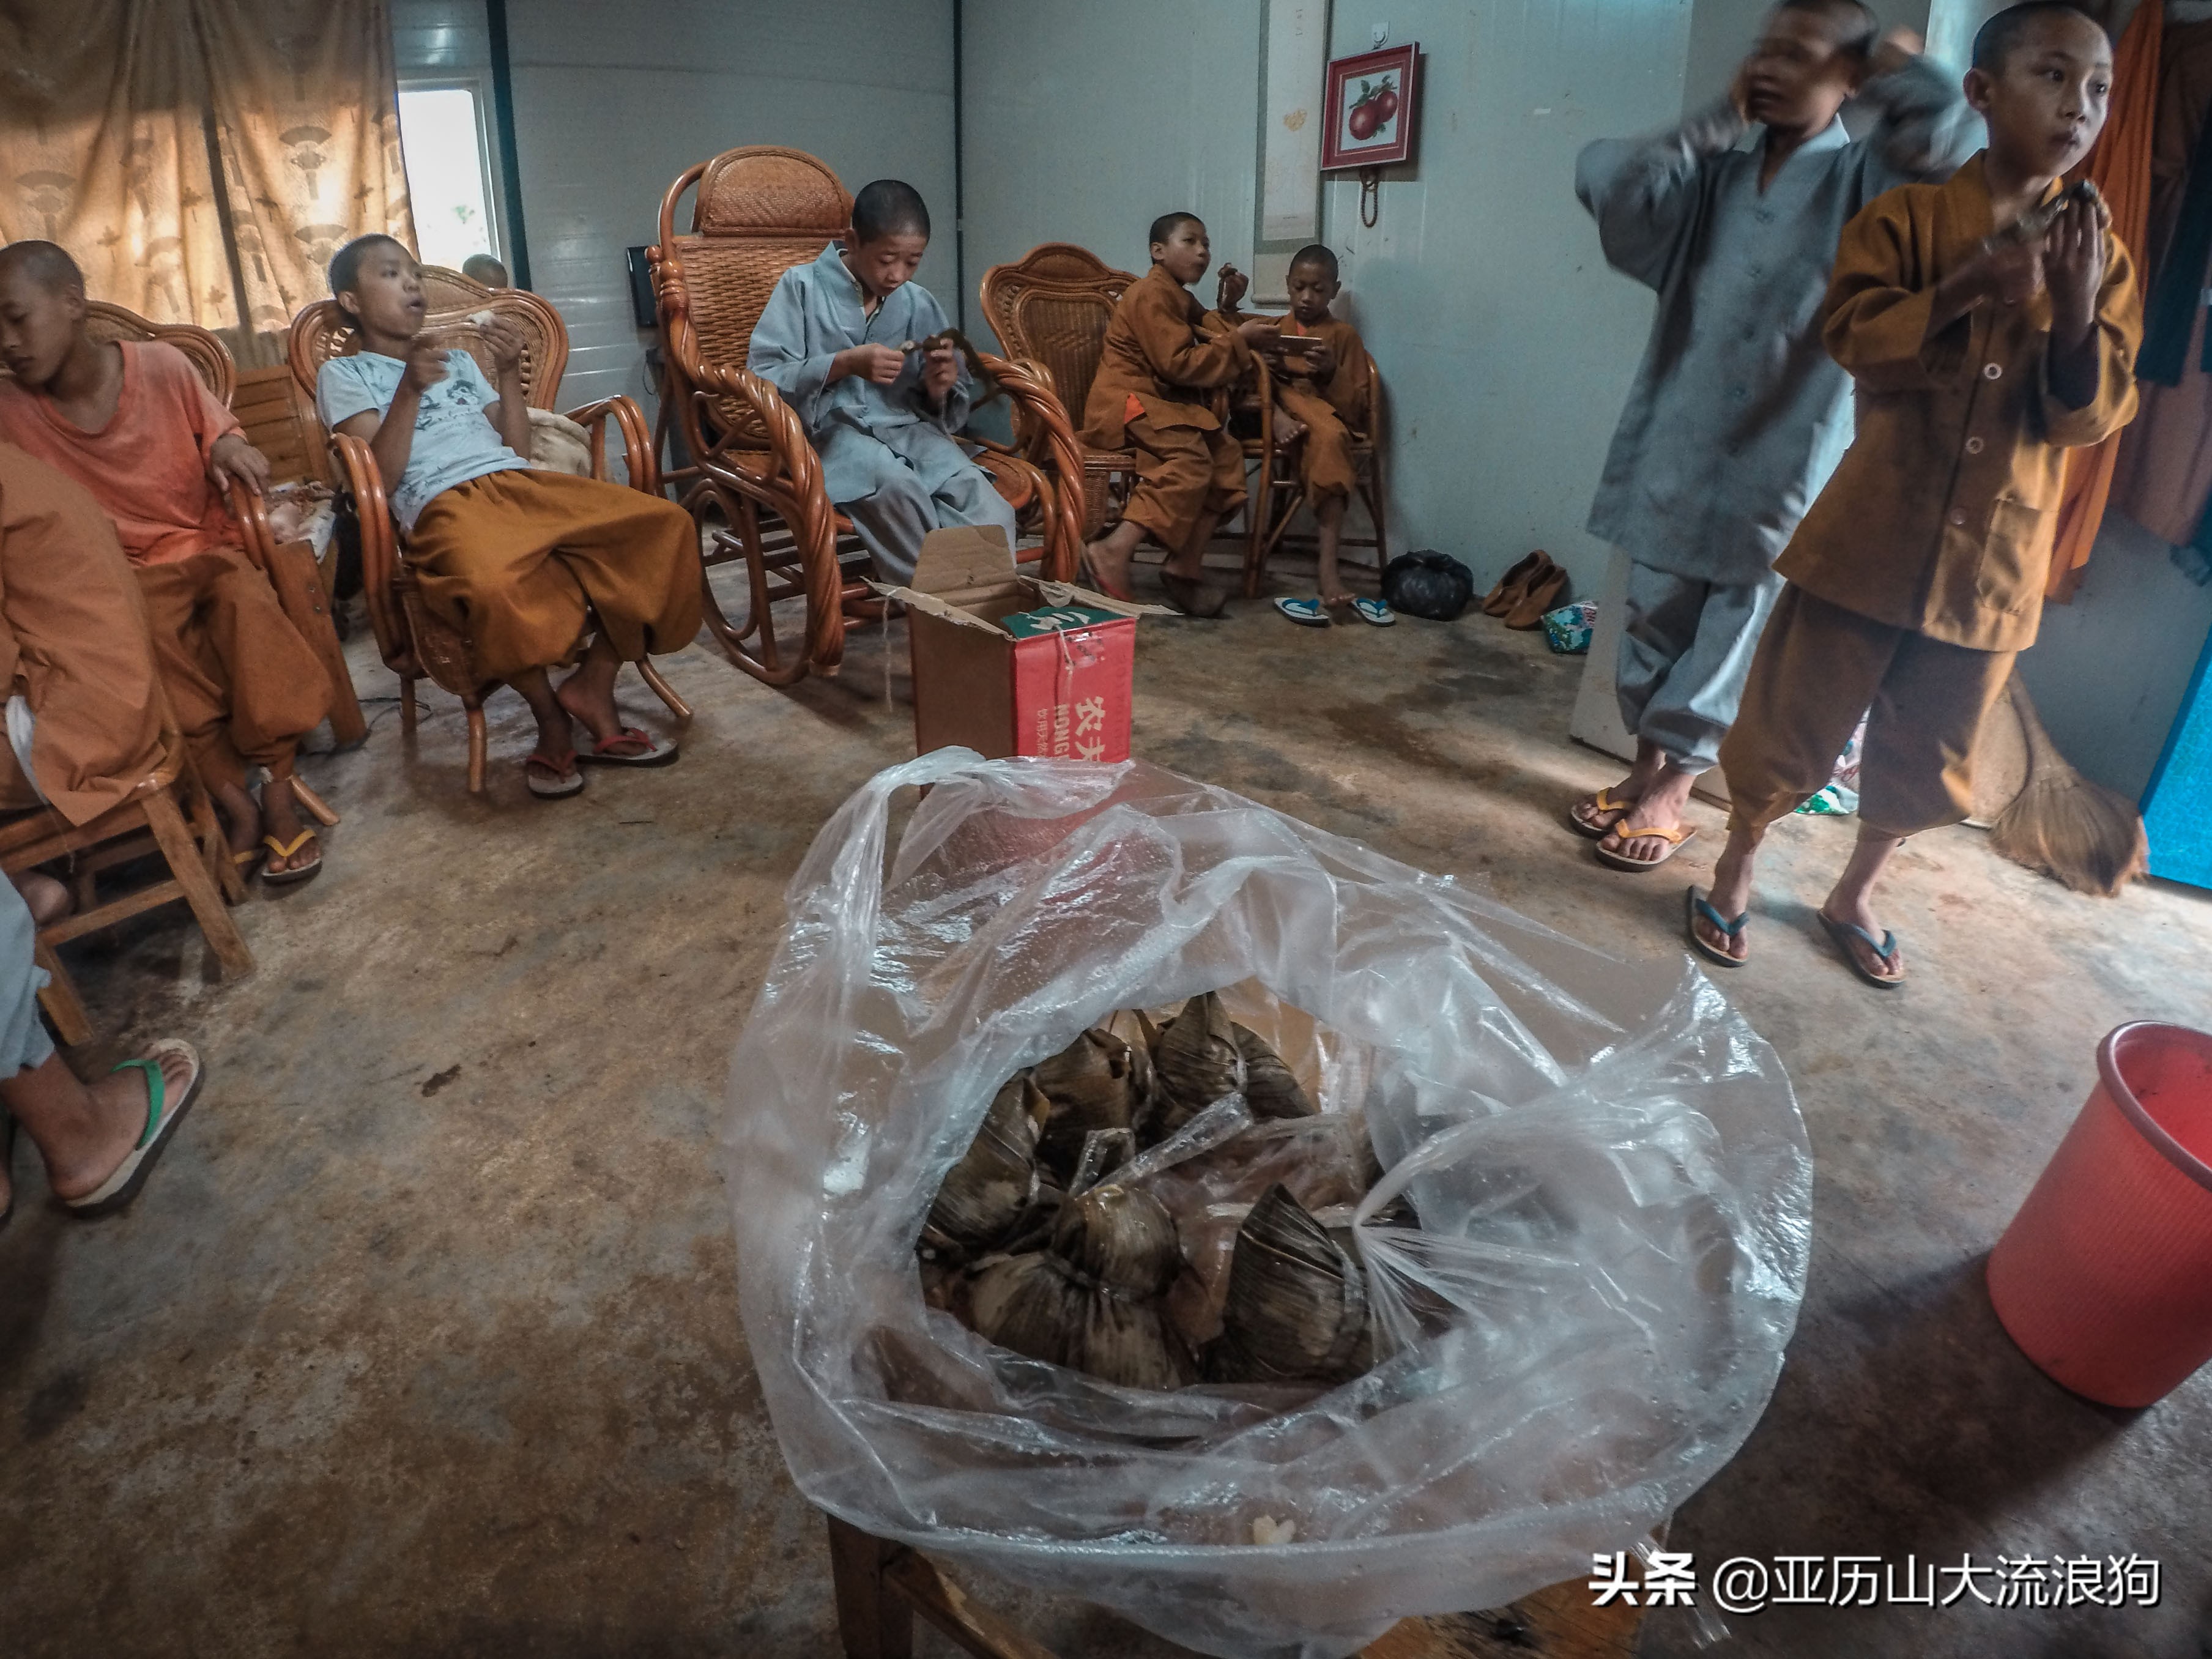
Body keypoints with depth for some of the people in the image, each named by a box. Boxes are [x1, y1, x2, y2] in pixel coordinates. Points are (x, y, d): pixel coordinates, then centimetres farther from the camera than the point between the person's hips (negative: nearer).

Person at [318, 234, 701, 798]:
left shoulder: (458, 360, 33)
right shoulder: (344, 374, 15)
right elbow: (379, 478, 0)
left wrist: (509, 371, 12)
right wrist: (410, 391, -9)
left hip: (523, 486, 6)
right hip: (445, 507, -5)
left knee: (665, 524, -20)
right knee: (493, 583, -43)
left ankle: (594, 683, -13)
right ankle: (552, 718, -18)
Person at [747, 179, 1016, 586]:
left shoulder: (920, 304, 13)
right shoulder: (803, 286, 3)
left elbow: (951, 409, 18)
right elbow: (761, 378, -6)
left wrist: (940, 388, -7)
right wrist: (843, 365, -17)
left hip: (909, 428, 4)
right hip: (831, 428, -3)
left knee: (987, 506, -28)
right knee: (898, 485, -37)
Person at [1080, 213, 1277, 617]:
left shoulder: (1181, 299, 23)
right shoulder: (1152, 294, -9)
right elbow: (1179, 364, -18)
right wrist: (1238, 341, -13)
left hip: (1164, 402, 10)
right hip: (1126, 401, -10)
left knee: (1225, 455, -8)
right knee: (1190, 459, -30)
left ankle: (1183, 568, -14)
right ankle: (1113, 552, -36)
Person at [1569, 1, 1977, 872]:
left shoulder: (1865, 181, -1)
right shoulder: (1714, 177, 10)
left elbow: (1949, 133, -22)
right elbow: (1606, 179, -4)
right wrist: (1714, 122, 1)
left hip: (1783, 458, -4)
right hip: (1678, 444, 4)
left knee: (1732, 629, 3)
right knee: (1655, 615, 9)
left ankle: (1671, 793, 13)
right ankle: (1645, 766, 24)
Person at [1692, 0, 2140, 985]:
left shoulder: (2099, 257, 7)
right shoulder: (1906, 218, -2)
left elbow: (2089, 416, 0)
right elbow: (1855, 343, -13)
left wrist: (2078, 311, -17)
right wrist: (1969, 291, -27)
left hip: (1995, 561, 4)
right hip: (1872, 536, -3)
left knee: (1927, 755, 12)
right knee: (1794, 720, 4)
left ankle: (1853, 897, 32)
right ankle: (1733, 875, 25)